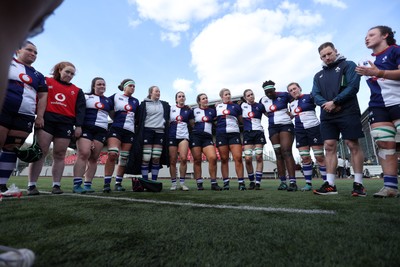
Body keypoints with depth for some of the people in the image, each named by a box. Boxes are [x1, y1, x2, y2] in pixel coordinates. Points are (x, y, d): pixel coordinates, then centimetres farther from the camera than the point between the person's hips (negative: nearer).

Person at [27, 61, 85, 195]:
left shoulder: (77, 91, 18)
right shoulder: (46, 82, 13)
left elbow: (80, 109, 10)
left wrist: (78, 125, -1)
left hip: (66, 124, 2)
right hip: (46, 120, -1)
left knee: (59, 155, 2)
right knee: (40, 152, -5)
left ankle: (56, 185, 7)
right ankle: (31, 185, 1)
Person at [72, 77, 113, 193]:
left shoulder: (108, 101, 20)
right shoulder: (86, 97, 9)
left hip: (101, 130, 4)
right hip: (86, 128, -3)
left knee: (94, 157, 0)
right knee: (84, 153, -17)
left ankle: (87, 184, 4)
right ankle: (76, 184, -16)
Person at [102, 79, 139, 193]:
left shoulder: (135, 101, 16)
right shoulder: (115, 97, 6)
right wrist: (116, 119, 6)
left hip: (130, 131, 4)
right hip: (116, 128, -3)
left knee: (124, 158, 4)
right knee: (112, 154, -18)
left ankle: (118, 183, 13)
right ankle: (107, 183, -11)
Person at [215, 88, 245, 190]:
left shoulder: (236, 106, 14)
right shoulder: (217, 107, 16)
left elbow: (242, 120, 18)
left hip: (234, 133, -1)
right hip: (221, 134, 1)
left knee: (238, 157, -11)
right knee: (224, 159, 2)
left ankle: (241, 182, -5)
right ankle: (226, 182, 9)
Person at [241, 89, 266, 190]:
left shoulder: (260, 106, 5)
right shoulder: (242, 105, 10)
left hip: (258, 132, -1)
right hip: (247, 133, 1)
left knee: (259, 157, -2)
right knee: (248, 158, -9)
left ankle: (258, 182, 5)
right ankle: (251, 181, 9)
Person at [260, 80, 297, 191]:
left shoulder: (283, 95, -3)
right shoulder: (263, 100, 9)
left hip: (285, 125, -4)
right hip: (273, 128, 5)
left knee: (286, 152, -17)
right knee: (278, 154, 3)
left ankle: (293, 182, -19)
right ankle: (283, 182, 7)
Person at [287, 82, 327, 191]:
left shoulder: (309, 97, -1)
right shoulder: (291, 105, 16)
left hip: (313, 128, -5)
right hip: (300, 131, 5)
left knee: (320, 157, -5)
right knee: (305, 158, 4)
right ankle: (308, 183, 11)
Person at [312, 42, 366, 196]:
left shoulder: (348, 65, 7)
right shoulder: (318, 76, 20)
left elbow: (353, 86, -7)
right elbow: (315, 95, 7)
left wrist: (334, 102, -14)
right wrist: (326, 104, -12)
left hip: (347, 113, -4)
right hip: (327, 116, 4)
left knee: (353, 145, -3)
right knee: (329, 147, -1)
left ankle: (358, 183, 5)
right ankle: (330, 184, 1)